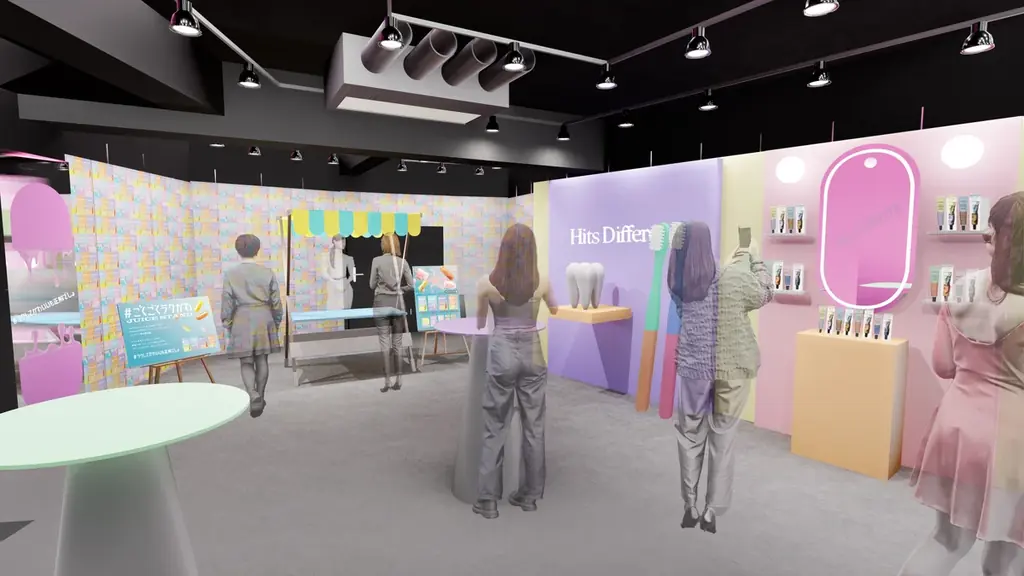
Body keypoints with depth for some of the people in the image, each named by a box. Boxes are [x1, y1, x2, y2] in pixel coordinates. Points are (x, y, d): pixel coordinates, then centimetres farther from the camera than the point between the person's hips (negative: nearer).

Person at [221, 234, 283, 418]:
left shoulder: (230, 274, -5)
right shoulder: (267, 272, -1)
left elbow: (227, 302, -3)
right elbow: (276, 301, 2)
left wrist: (227, 324, 8)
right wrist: (277, 321, 14)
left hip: (242, 320, -1)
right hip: (264, 319, 2)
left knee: (246, 362, 5)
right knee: (262, 360, 12)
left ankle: (253, 395, -15)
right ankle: (260, 397, 22)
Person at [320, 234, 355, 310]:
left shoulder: (348, 258, 5)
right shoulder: (327, 256, 3)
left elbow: (352, 275, 6)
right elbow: (324, 273, -2)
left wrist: (346, 283, -12)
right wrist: (335, 283, -13)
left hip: (345, 289, 1)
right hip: (332, 288, -1)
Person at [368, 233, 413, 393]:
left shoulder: (377, 261, -6)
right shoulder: (402, 262, -1)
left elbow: (372, 285, 0)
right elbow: (410, 285, 0)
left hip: (381, 303, -2)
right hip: (398, 303, 2)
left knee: (385, 343, 2)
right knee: (397, 343, 9)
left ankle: (387, 381, 3)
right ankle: (398, 380, 13)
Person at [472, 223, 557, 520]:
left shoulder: (487, 284, -8)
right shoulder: (541, 282, -4)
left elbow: (480, 324, 7)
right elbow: (554, 310, 18)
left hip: (502, 354, -1)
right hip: (532, 354, 2)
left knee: (494, 427, 8)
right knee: (533, 426, 12)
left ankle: (488, 500, 14)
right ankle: (529, 494, 24)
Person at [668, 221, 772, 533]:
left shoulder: (678, 284, -6)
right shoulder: (735, 278, -16)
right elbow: (765, 295, 5)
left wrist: (734, 262, 21)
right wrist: (756, 259, 16)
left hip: (693, 369, 2)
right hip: (731, 369, -2)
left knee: (690, 437, 15)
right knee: (722, 439, 12)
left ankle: (690, 508, 24)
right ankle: (712, 512, 21)